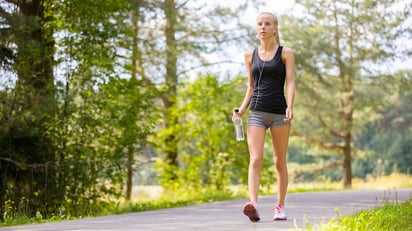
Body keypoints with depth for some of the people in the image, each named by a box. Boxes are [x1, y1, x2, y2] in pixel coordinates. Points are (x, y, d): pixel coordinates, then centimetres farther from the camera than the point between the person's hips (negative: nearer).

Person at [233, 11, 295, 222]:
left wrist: (290, 107, -19)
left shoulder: (286, 53, 4)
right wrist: (242, 109, 6)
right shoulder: (250, 55, 13)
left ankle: (280, 206, 16)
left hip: (279, 112, -2)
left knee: (280, 161, 6)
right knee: (255, 160, -13)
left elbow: (290, 82, -4)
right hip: (257, 112, 2)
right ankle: (253, 204, -26)